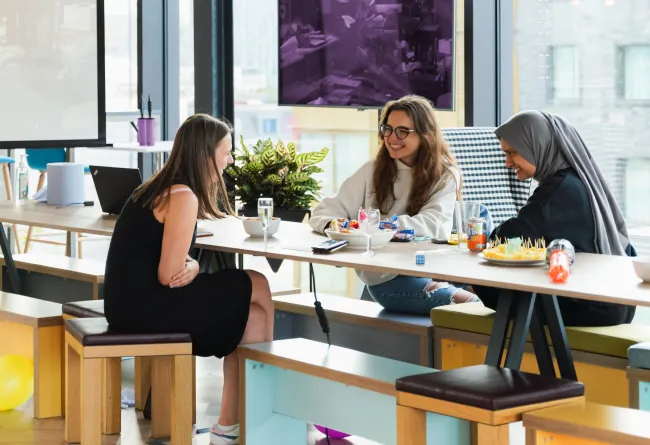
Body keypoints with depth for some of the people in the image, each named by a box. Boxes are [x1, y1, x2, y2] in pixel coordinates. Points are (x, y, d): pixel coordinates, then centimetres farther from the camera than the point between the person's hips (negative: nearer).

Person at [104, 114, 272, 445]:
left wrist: (190, 266, 0)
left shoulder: (162, 187, 13)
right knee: (257, 288, 3)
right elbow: (168, 276, -18)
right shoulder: (182, 196, -17)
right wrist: (193, 269, 3)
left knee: (253, 317, 8)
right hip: (145, 305, -9)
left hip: (134, 299, 9)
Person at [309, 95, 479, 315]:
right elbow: (324, 212, 5)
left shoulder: (444, 175, 2)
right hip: (385, 276, -1)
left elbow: (434, 226, -14)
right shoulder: (373, 170, 5)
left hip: (430, 268, 1)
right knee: (468, 305, -27)